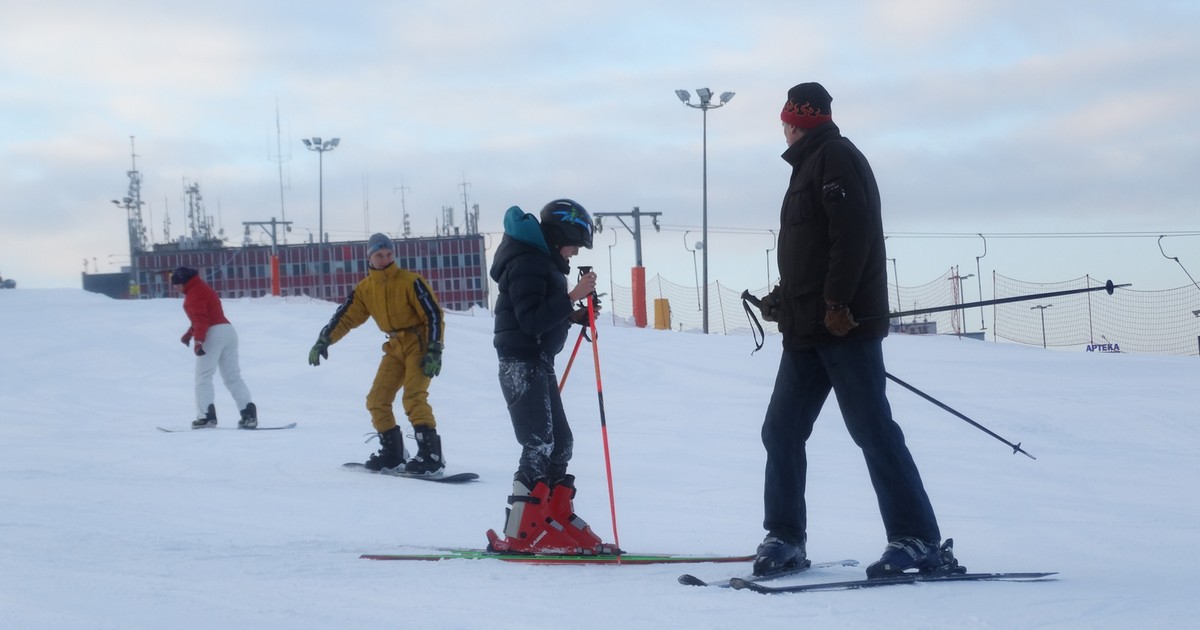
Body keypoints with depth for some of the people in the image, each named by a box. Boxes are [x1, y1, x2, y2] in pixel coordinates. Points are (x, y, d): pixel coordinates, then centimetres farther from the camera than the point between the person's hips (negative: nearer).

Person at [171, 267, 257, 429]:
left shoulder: (194, 293, -6)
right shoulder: (204, 288, 24)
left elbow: (200, 318, -18)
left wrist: (198, 340, -26)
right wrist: (189, 334, 39)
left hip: (213, 334, -9)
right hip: (228, 330, 9)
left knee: (203, 377, -4)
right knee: (233, 376, 7)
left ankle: (207, 416, -11)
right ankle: (249, 412, -6)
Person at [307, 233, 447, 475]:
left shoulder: (410, 281, -13)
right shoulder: (365, 289, 5)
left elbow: (434, 314, -14)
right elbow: (345, 317, 8)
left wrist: (434, 350, -20)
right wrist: (323, 341, -4)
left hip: (420, 343, -7)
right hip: (396, 347, 7)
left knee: (413, 397, -23)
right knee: (376, 400, 3)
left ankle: (432, 456, -25)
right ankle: (392, 454, 14)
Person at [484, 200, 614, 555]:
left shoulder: (544, 261, 17)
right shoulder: (527, 262, -14)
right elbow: (531, 320, -22)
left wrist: (577, 316, 5)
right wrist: (573, 297, -24)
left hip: (539, 363, 10)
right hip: (522, 363, -10)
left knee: (560, 442, 11)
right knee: (540, 445, -13)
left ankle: (559, 522, 17)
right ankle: (520, 534, -13)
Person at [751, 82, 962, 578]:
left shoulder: (835, 158, -5)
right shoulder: (809, 166, 24)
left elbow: (853, 232, -19)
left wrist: (837, 302, -23)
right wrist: (785, 298, 20)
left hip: (843, 325, -10)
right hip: (807, 329, 10)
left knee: (872, 430, -10)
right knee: (781, 430, 6)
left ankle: (919, 541, -8)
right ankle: (784, 538, 12)